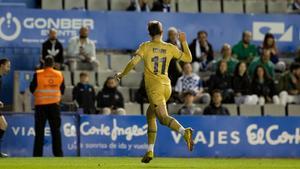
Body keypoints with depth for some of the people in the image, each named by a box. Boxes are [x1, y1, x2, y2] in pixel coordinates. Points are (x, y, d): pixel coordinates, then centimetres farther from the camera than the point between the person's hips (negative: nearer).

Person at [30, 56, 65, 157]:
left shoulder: (38, 74, -8)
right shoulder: (59, 75, 2)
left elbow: (32, 89, -1)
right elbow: (62, 90, 10)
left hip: (41, 105, -2)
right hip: (54, 105, 2)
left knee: (39, 131, 3)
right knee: (56, 130, 7)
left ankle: (37, 154, 0)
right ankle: (58, 153, 3)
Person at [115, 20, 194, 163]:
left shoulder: (145, 47, -2)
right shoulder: (170, 48, 7)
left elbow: (133, 62, -12)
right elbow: (188, 58, 15)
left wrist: (122, 74, 3)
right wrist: (184, 42, 25)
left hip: (154, 88, -5)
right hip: (167, 87, 5)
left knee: (163, 118, -16)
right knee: (150, 114, 21)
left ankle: (184, 132, -44)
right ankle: (150, 151, 17)